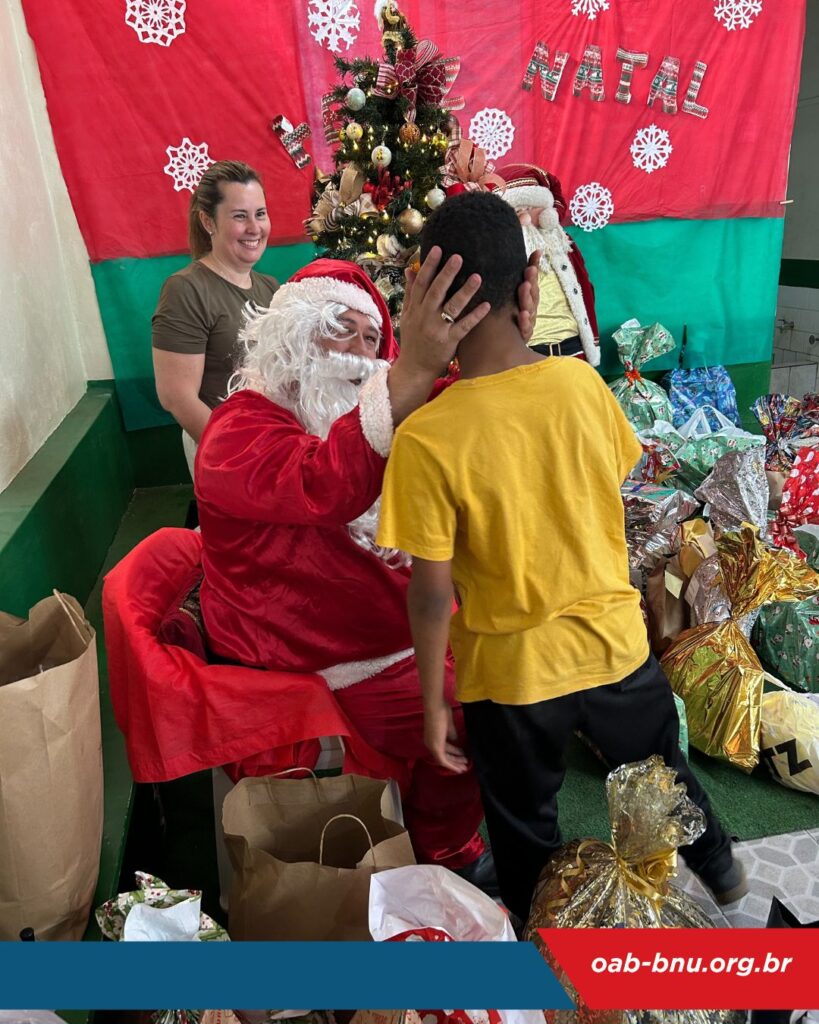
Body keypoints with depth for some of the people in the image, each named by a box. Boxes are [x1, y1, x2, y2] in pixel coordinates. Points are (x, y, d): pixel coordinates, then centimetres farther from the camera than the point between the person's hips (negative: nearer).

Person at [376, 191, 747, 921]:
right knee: (664, 774, 33)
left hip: (512, 671, -4)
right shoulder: (583, 383, -12)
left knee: (528, 834, 22)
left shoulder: (427, 438, -24)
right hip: (614, 639, 5)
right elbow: (610, 505, 1)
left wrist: (433, 704, -5)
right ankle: (721, 869, 60)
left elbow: (433, 596, -18)